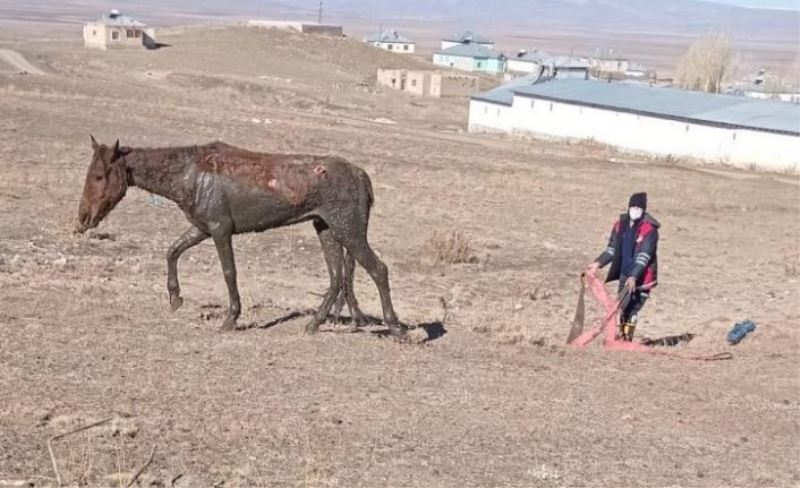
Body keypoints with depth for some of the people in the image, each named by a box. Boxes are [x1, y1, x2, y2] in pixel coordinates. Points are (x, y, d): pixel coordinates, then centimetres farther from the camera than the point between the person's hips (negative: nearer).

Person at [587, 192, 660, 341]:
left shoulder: (649, 229, -14)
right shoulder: (621, 225, 5)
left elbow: (644, 256, -20)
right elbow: (612, 249, 11)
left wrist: (634, 276, -29)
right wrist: (598, 263, -2)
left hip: (642, 276, -6)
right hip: (625, 274, 6)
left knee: (633, 308, -7)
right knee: (623, 306, 11)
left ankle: (628, 337, 1)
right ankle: (621, 334, 22)